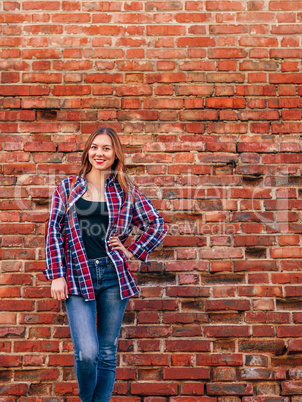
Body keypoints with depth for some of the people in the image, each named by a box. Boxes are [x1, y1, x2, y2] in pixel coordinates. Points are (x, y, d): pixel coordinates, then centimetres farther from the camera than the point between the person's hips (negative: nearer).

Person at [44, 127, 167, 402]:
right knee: (87, 353, -11)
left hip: (114, 276, 2)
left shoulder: (126, 191, 8)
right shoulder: (67, 188, 8)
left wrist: (133, 252, 4)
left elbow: (158, 226, 12)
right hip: (78, 276, -1)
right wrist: (57, 276, -3)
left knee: (108, 354, 7)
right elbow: (54, 231, 4)